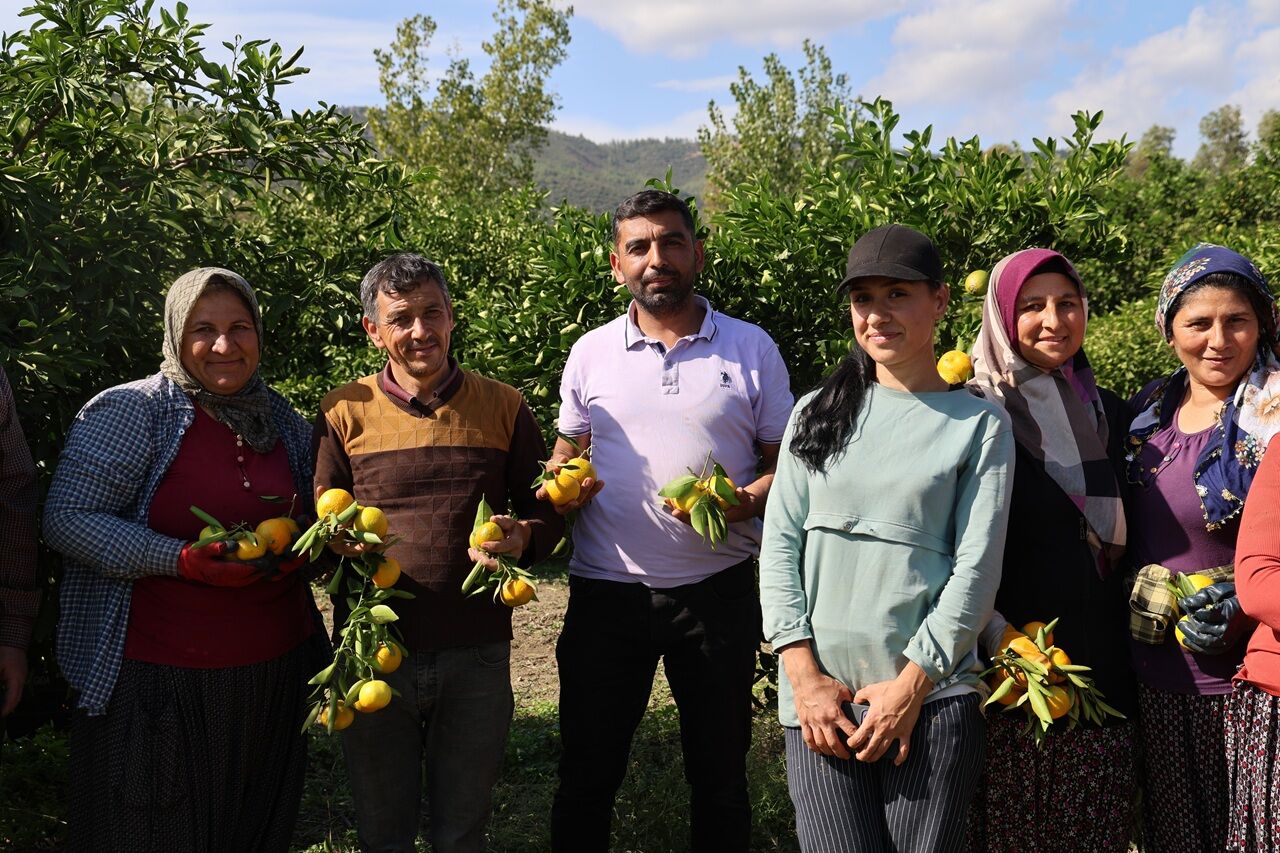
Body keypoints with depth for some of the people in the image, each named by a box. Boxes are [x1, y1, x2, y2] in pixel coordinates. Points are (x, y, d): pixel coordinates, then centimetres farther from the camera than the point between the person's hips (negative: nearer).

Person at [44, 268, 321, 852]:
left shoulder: (286, 424, 10)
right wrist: (183, 561, -22)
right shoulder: (129, 410, -7)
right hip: (157, 679, -5)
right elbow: (68, 519, -13)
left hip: (274, 672, 5)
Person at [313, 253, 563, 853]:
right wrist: (340, 544, -17)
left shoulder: (503, 408, 3)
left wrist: (522, 539, -13)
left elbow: (546, 512, 9)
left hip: (476, 656, 0)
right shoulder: (344, 412, 1)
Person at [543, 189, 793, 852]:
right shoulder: (590, 352, 5)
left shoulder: (751, 349, 1)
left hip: (716, 591, -1)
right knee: (587, 774, 11)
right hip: (605, 591, 1)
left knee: (720, 776, 13)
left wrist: (744, 501, -16)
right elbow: (566, 455, 16)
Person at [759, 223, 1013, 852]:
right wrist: (805, 676, -4)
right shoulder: (817, 413, 10)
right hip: (821, 694, 2)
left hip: (934, 694, -1)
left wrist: (910, 686, -9)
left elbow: (977, 568, -2)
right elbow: (779, 545, 5)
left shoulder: (979, 424, 4)